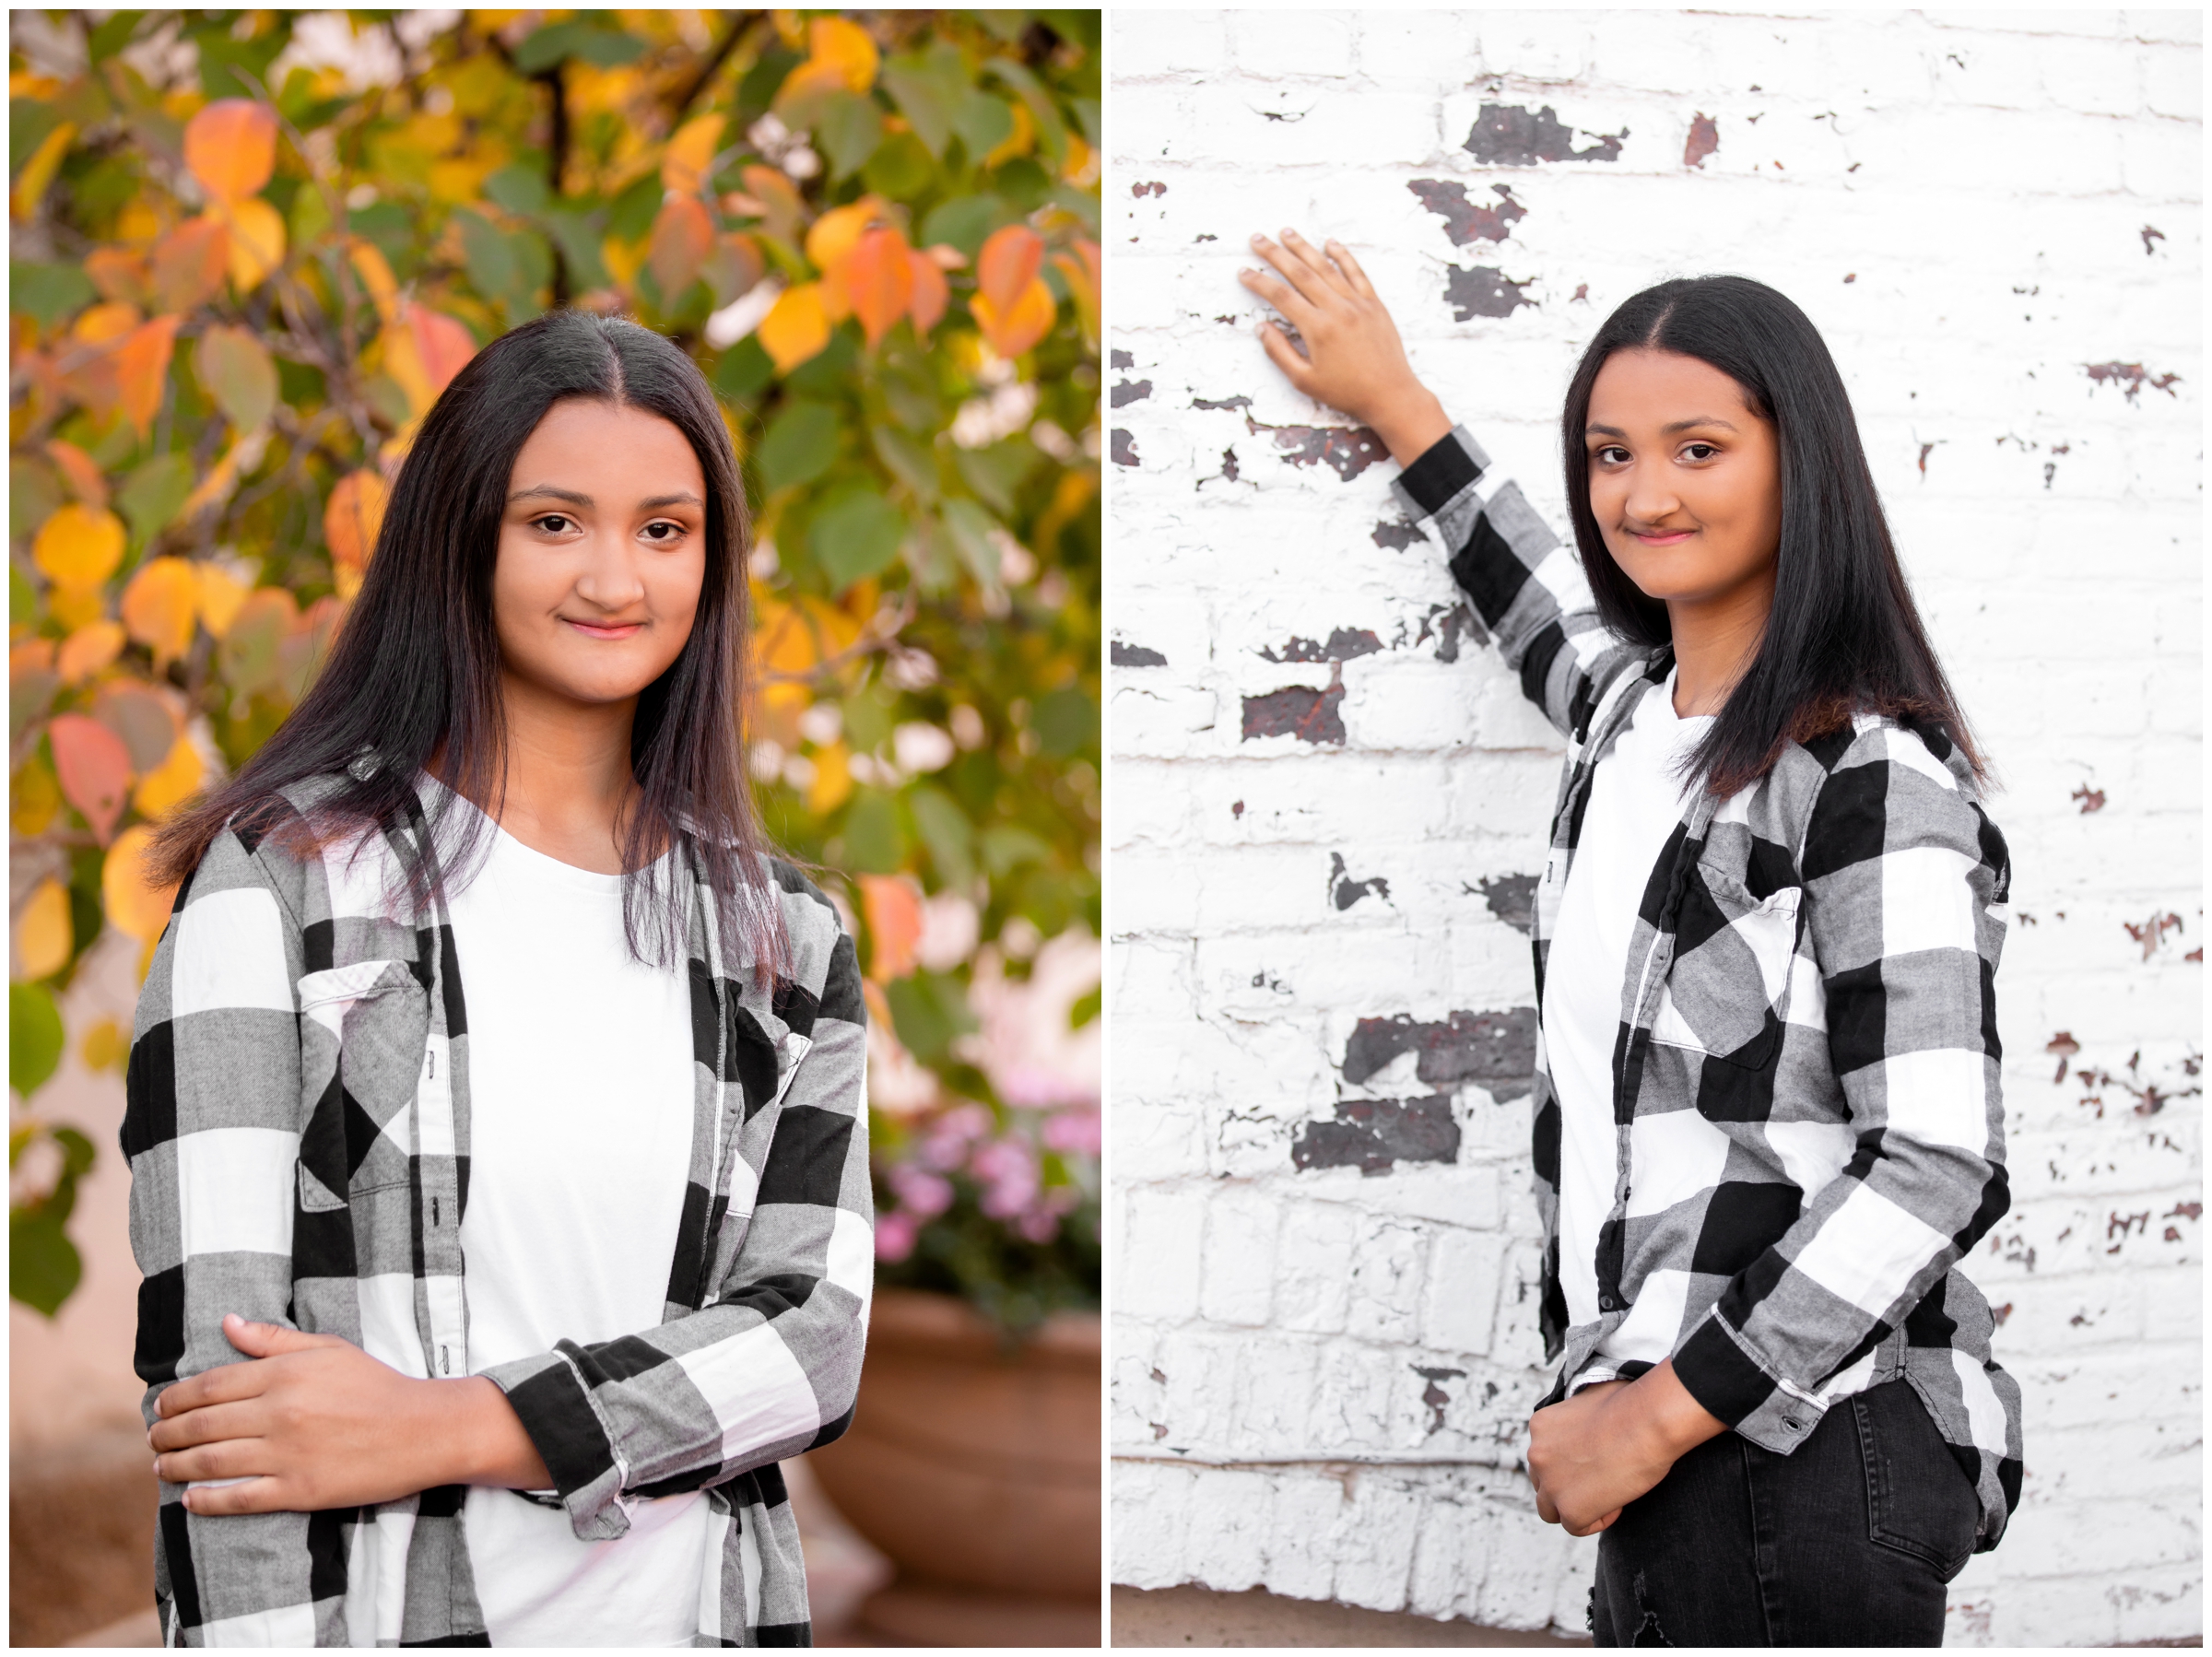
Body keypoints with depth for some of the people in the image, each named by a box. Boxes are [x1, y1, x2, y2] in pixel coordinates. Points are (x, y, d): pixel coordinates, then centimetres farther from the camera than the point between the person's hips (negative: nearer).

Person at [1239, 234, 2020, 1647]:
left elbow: (1936, 1166, -17)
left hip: (1800, 1462, -8)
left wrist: (1658, 1416, -16)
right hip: (1672, 1443, 8)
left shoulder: (1874, 780, -11)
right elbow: (1555, 622, 40)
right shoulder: (1632, 711, 14)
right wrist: (1394, 404, 46)